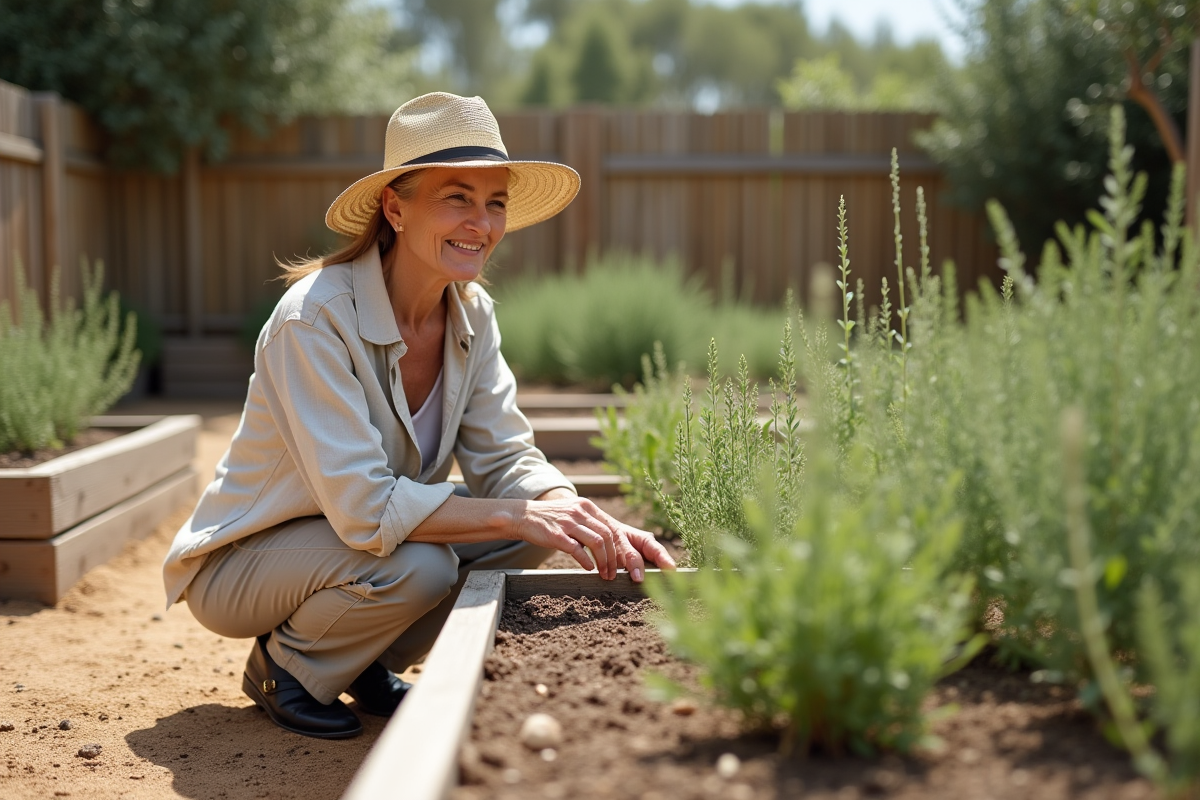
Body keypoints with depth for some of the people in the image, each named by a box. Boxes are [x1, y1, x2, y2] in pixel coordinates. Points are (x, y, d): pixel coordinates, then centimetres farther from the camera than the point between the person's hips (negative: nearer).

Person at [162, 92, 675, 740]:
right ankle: (284, 663, -1)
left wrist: (595, 526, -27)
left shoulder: (471, 312, -6)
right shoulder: (316, 317, -28)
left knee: (537, 521, -12)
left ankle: (366, 663, 7)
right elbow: (364, 507, -34)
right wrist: (519, 515, -37)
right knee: (415, 566, -33)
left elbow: (506, 461, -9)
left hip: (355, 538, 7)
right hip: (242, 561, -7)